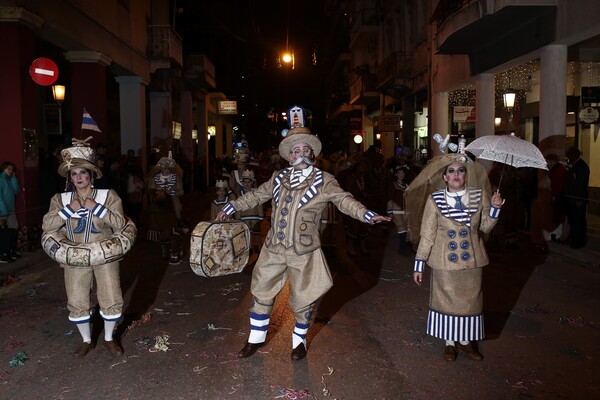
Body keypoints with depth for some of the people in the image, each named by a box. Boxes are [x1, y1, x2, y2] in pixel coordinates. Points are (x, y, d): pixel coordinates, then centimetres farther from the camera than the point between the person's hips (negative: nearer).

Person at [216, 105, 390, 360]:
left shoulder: (323, 181, -4)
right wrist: (232, 207, 21)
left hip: (304, 253, -3)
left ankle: (299, 341, 34)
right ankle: (256, 339, 35)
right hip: (273, 249, 4)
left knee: (302, 301, 8)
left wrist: (366, 215, -28)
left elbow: (344, 200, -13)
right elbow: (256, 196, 17)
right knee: (261, 293, 14)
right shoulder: (278, 178, 7)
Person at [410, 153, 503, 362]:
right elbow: (427, 235, -7)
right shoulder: (434, 199, -9)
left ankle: (465, 340, 35)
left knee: (470, 299, 14)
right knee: (446, 299, 10)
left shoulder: (479, 195, -2)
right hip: (444, 261, -2)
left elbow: (485, 227, 4)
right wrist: (419, 264, -7)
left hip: (471, 259, 3)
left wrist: (495, 207, -12)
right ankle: (449, 342, 30)